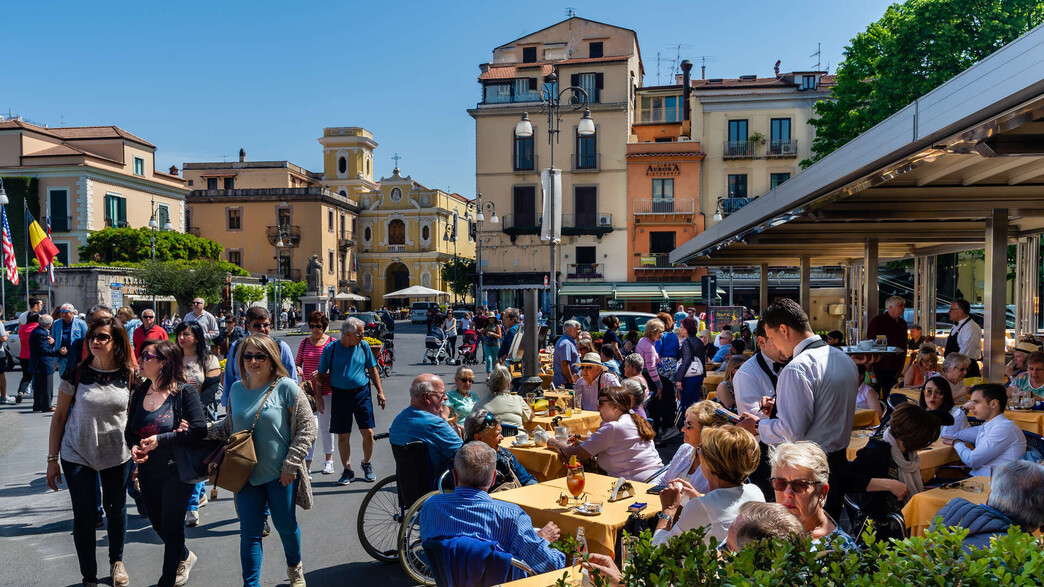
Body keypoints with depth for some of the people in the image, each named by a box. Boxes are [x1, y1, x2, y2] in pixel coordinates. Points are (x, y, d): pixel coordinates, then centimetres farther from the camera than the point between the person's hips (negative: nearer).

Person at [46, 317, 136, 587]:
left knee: (116, 510, 13)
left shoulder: (130, 376, -5)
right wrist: (52, 459, -3)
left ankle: (117, 561, 38)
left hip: (118, 455, 1)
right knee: (85, 516, 3)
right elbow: (59, 416, -1)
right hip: (77, 455, -1)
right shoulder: (76, 374, -7)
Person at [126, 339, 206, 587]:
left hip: (177, 471, -6)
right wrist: (134, 447, -10)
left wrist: (160, 440, -23)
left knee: (171, 528, 1)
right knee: (158, 524, 20)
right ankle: (184, 557, 47)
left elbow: (200, 429, -21)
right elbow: (130, 430, 12)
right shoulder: (139, 393, 3)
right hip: (148, 471, 7)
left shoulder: (184, 392, -15)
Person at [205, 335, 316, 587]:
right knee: (249, 533, 6)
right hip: (247, 473, 3)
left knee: (286, 526, 13)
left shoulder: (286, 387, -12)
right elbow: (229, 426, 15)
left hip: (280, 474, -3)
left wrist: (290, 464, -15)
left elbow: (307, 427, -12)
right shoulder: (236, 389, 3)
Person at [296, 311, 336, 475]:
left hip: (326, 391, -2)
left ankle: (329, 460, 25)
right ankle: (307, 463, 0)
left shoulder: (332, 342, -2)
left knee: (326, 426, 8)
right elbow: (297, 361, 13)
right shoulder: (305, 342, 6)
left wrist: (322, 373, -18)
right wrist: (297, 369, -10)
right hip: (307, 390, 2)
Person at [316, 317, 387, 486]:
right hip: (340, 395, -1)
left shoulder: (363, 346, 2)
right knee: (343, 436, 3)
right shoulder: (330, 349, -4)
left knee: (368, 432, -3)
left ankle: (367, 464, 21)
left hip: (362, 393, 1)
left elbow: (372, 370, 10)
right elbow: (321, 374, 4)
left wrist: (380, 392, 7)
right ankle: (347, 470, 20)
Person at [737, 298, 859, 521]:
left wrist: (758, 424, -7)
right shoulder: (846, 360, 9)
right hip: (839, 461, 9)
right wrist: (781, 407, 17)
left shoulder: (797, 369, -21)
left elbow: (792, 431, -24)